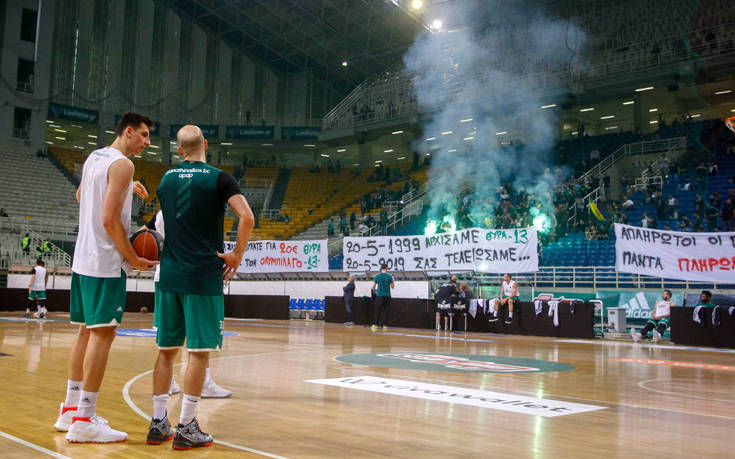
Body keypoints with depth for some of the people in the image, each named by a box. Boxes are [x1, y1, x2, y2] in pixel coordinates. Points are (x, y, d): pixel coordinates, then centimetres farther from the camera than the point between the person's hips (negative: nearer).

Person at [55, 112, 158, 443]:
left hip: (82, 258, 9)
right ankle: (84, 421, -4)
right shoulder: (122, 164, -12)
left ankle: (70, 410, 22)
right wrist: (133, 259, -12)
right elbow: (110, 220, -19)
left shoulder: (93, 157, 15)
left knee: (87, 331, 15)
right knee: (103, 333, -7)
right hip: (105, 262, -9)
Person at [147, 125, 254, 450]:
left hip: (170, 275, 5)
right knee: (199, 351, 0)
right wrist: (237, 255, -6)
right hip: (204, 276, -5)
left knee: (167, 349, 11)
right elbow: (247, 217, -17)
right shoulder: (219, 178, -4)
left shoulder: (166, 179, 12)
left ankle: (158, 423, 16)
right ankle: (186, 428, 2)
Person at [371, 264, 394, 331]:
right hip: (387, 296, 1)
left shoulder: (377, 276, -3)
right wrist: (392, 281, 22)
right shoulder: (389, 276, -2)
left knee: (377, 311, 3)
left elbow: (373, 287, 6)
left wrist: (375, 289, 28)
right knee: (385, 311, 6)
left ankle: (375, 325, -3)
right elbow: (392, 287, 5)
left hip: (379, 296, -1)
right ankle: (385, 325, 6)